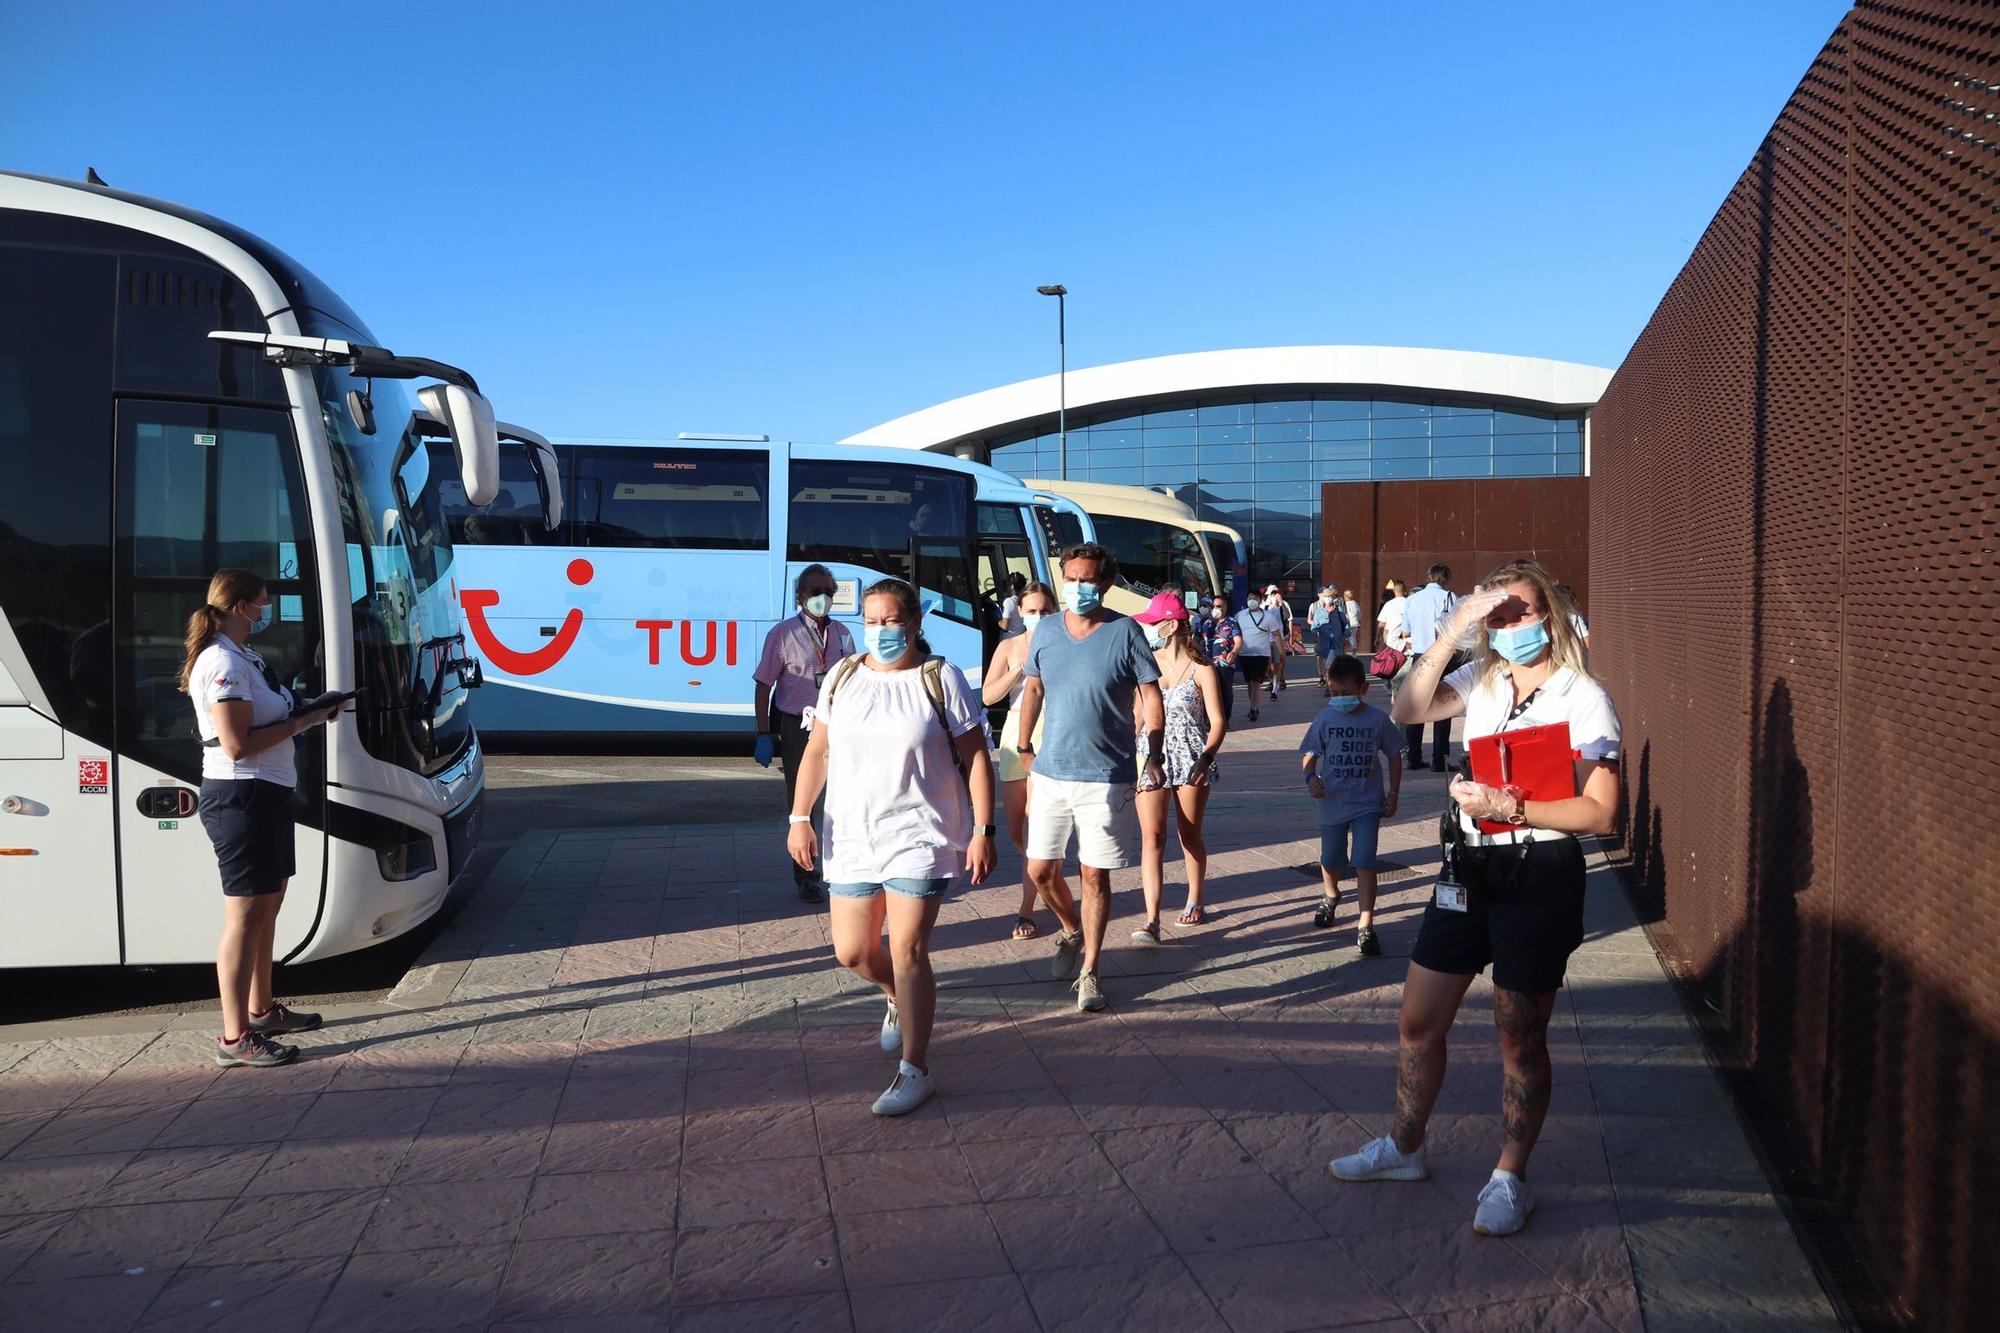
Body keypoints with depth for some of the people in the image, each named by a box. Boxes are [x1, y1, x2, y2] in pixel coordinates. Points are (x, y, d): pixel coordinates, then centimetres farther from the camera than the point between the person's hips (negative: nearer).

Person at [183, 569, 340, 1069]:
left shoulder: (243, 657, 15)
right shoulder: (224, 664, -17)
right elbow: (237, 744, -23)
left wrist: (307, 712, 5)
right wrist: (301, 722, -15)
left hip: (266, 793, 11)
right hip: (241, 797, -11)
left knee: (267, 904, 18)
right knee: (246, 915, -7)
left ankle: (261, 1009, 31)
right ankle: (236, 1038, -2)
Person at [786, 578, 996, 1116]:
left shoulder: (941, 679, -4)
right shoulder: (842, 677, 7)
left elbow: (975, 759, -4)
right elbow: (817, 751, 11)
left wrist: (982, 831, -9)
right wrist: (800, 817, 2)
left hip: (920, 836, -4)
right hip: (851, 838, 4)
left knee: (907, 950, -9)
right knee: (851, 951, 8)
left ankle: (915, 1071, 4)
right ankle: (898, 998, 43)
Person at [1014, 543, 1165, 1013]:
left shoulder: (1125, 632, -9)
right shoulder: (1046, 630, 3)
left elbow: (1150, 696, -5)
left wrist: (1154, 755, -10)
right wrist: (1024, 746, 16)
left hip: (1106, 778, -4)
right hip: (1050, 773, 4)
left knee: (1095, 876, 3)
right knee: (1040, 871, 9)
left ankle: (1089, 971, 17)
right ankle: (1071, 933, 38)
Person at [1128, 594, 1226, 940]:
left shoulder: (1201, 669, -5)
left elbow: (1218, 722, -6)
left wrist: (1205, 758, -21)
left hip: (1191, 759, -2)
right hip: (1152, 757, 2)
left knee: (1190, 836, 11)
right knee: (1152, 836, -9)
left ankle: (1194, 902, 32)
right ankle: (1152, 920, -14)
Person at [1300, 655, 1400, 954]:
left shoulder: (1377, 719, -8)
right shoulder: (1325, 719, -7)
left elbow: (1394, 756, 3)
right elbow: (1310, 753, 0)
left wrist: (1393, 794, 1)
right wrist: (1311, 777, -21)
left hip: (1368, 804, -2)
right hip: (1332, 803, 2)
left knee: (1364, 863, -11)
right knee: (1330, 861, 20)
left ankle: (1365, 926, -7)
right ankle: (1330, 897, 51)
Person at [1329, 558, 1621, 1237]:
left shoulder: (1584, 698, -9)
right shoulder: (1480, 680, 6)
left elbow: (1600, 813, -15)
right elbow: (1407, 710, -9)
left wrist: (1506, 806, -24)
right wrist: (1451, 635, -15)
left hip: (1540, 874, -5)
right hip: (1471, 866, 6)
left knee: (1521, 1038, 7)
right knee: (1418, 1021, 13)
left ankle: (1510, 1180, 24)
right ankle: (1404, 1147, 33)